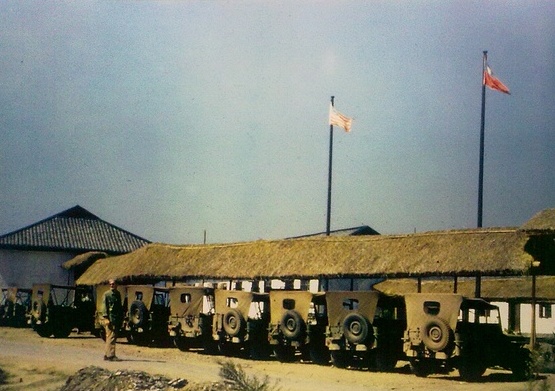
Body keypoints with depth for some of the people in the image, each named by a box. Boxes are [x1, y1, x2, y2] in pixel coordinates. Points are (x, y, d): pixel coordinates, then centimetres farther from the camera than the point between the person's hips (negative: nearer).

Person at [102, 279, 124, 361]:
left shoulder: (118, 294, 16)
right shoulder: (107, 294, -4)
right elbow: (104, 306, -9)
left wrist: (121, 318, 19)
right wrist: (105, 318, -17)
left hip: (117, 319, 7)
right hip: (110, 318, -7)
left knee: (114, 337, 9)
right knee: (111, 336, -11)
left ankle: (107, 355, 16)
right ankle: (110, 355, -11)